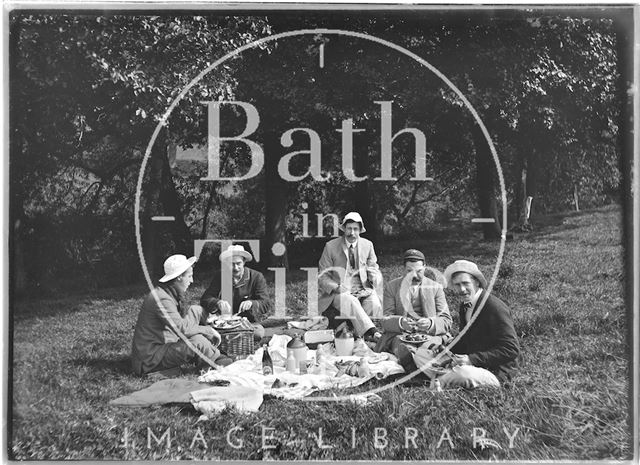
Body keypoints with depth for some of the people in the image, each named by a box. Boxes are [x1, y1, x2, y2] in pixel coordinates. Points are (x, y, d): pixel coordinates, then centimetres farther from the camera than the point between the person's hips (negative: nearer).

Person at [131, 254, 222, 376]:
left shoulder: (172, 294, 7)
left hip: (163, 343, 10)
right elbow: (182, 329, -31)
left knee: (196, 311, 7)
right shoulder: (161, 298, -25)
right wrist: (208, 330, -19)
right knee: (197, 341, -29)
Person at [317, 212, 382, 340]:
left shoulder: (367, 245, 10)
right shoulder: (331, 246, 1)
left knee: (375, 305, -30)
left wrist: (374, 277, -6)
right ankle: (370, 332, -44)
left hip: (364, 290, 3)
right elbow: (322, 276, 3)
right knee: (350, 301, -36)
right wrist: (336, 288, -17)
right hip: (340, 292, -2)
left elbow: (374, 269, 20)